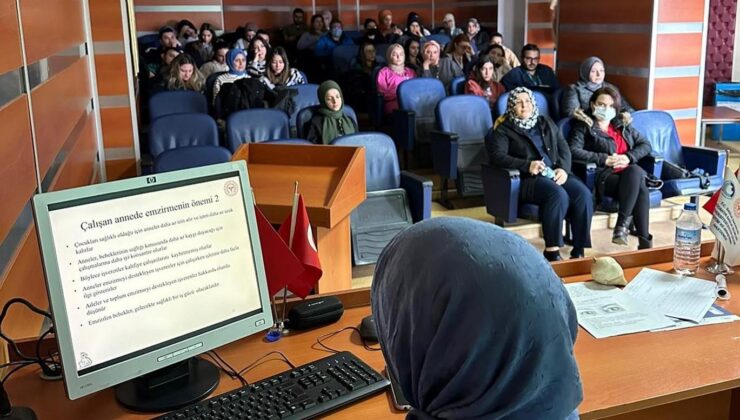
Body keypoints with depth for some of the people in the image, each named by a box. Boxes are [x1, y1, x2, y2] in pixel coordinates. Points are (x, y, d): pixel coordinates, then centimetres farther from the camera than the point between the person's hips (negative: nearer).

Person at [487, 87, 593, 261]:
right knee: (558, 194, -35)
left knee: (583, 194, -24)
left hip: (555, 174, 5)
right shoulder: (504, 129, 7)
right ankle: (551, 251, -29)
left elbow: (564, 148, 17)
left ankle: (578, 251, -21)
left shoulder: (546, 123, 23)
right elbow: (497, 156, -7)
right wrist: (527, 165, -19)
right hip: (528, 179, -5)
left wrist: (563, 169, -5)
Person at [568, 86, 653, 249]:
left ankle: (622, 225, -31)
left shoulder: (622, 125, 24)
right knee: (639, 188, -30)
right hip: (603, 174, -4)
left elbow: (646, 145, 18)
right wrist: (604, 159, -16)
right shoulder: (584, 125, 7)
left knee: (635, 171, -33)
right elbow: (573, 150, -10)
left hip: (629, 172, 4)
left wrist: (628, 157, -4)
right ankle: (644, 239, -29)